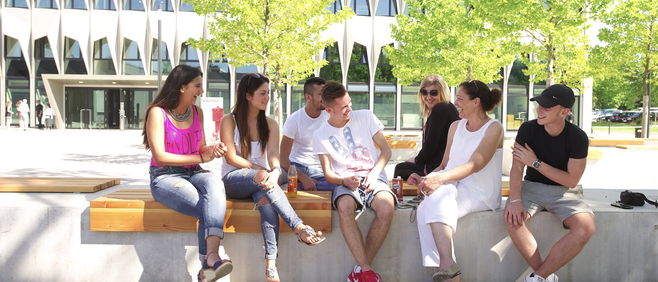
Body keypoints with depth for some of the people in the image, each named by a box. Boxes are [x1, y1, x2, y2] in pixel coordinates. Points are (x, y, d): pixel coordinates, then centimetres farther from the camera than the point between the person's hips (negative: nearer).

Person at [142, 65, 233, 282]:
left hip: (194, 174, 4)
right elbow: (159, 157, -13)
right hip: (165, 177, -4)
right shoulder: (158, 113, -6)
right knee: (210, 210, -30)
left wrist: (213, 150, -5)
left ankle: (211, 257, -47)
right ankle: (209, 264, -23)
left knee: (214, 184, -33)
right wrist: (200, 158, -10)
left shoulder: (197, 112, 13)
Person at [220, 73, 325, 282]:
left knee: (266, 197, -35)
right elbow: (231, 158, -8)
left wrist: (275, 172, -31)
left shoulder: (270, 125, 10)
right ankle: (299, 228, -42)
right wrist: (262, 171, -17)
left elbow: (273, 154, -7)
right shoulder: (229, 121, 1)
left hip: (261, 179, 2)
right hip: (233, 180, -2)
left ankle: (271, 264, -46)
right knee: (263, 177, -36)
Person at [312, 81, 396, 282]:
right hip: (346, 182, 0)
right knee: (344, 207, -37)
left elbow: (386, 149, 7)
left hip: (374, 178, 0)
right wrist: (344, 180, -18)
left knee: (386, 209, -33)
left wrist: (374, 174, -10)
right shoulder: (320, 135, 5)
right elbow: (328, 173, 5)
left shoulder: (365, 117, 5)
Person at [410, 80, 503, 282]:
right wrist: (425, 179, -4)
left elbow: (474, 165, -20)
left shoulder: (493, 128, -4)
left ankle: (446, 265, -31)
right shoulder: (455, 126, 16)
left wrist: (440, 178, -36)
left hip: (480, 195, -5)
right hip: (453, 187, 5)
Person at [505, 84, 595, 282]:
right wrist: (515, 199, -28)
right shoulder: (528, 129, -7)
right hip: (532, 186, 1)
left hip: (564, 191, 0)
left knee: (586, 228, -29)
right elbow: (517, 167, -11)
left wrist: (536, 163, -17)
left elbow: (572, 181, -11)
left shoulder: (578, 138, -11)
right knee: (512, 218, -32)